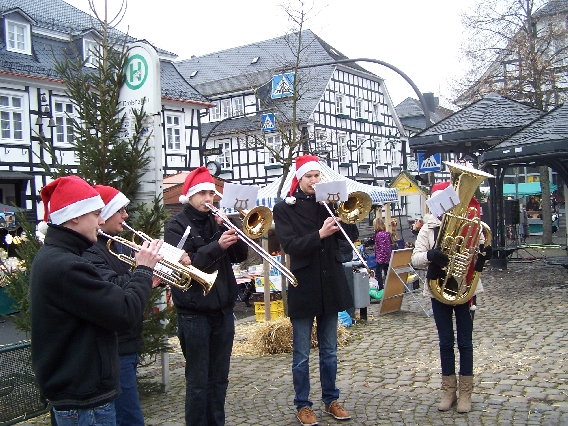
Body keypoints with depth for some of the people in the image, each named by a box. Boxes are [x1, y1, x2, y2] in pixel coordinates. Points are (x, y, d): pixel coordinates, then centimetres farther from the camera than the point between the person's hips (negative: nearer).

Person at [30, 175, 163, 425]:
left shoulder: (51, 256, 8)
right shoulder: (66, 266, -26)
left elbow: (106, 300, 9)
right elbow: (126, 314, -24)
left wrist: (143, 282, 1)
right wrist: (144, 269, -11)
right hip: (85, 401, -10)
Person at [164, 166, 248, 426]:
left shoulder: (216, 221, 11)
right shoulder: (177, 225, -4)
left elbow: (240, 256, 6)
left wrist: (233, 234, -11)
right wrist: (216, 246, -28)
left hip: (223, 310, 5)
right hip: (194, 312, -5)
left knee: (219, 378, 14)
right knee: (197, 380, 3)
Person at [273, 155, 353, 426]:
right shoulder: (284, 208, -4)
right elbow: (290, 245, -16)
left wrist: (341, 219, -14)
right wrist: (319, 235, -28)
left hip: (330, 283, 4)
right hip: (303, 285, -4)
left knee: (329, 351, 15)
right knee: (302, 354, 6)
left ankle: (331, 400, 27)